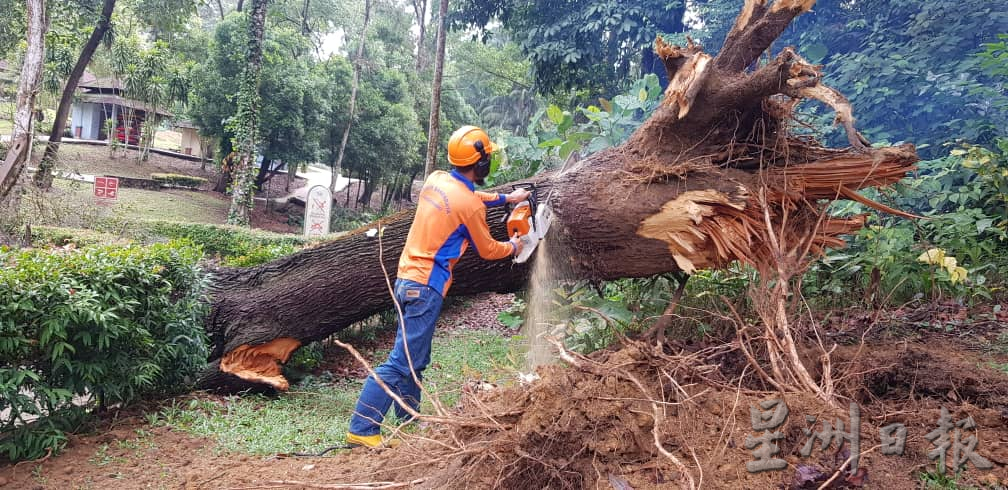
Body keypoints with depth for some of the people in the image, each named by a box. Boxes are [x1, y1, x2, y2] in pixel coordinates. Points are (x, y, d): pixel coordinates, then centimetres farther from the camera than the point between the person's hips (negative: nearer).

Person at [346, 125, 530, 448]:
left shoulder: (437, 180, 7)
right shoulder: (470, 206, -14)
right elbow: (488, 250, 2)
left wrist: (506, 198, 34)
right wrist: (513, 246, 22)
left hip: (408, 279, 9)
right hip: (426, 287, -9)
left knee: (415, 357, 18)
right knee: (403, 361, -8)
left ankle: (409, 418, 28)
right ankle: (361, 429, -8)